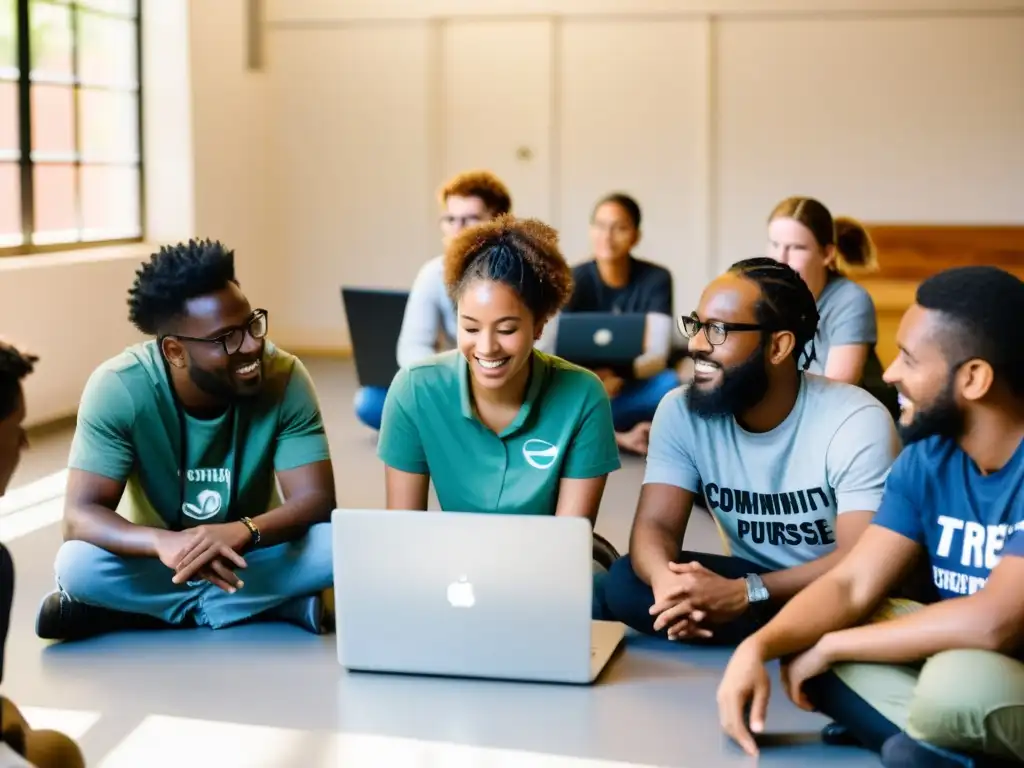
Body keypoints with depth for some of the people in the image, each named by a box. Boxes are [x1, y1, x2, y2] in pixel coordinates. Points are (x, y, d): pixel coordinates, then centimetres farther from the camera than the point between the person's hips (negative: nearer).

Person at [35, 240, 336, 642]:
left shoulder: (285, 377, -21)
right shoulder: (117, 389, -23)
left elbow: (316, 500, -24)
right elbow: (79, 516, -27)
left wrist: (240, 532, -46)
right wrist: (164, 542, -49)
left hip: (249, 556, 1)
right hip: (157, 561, -1)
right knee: (76, 562, -31)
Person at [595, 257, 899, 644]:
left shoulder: (856, 422, -20)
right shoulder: (681, 412, -7)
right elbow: (656, 524, -13)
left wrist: (744, 595, -39)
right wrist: (666, 580, -40)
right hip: (749, 577, 6)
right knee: (625, 583, -21)